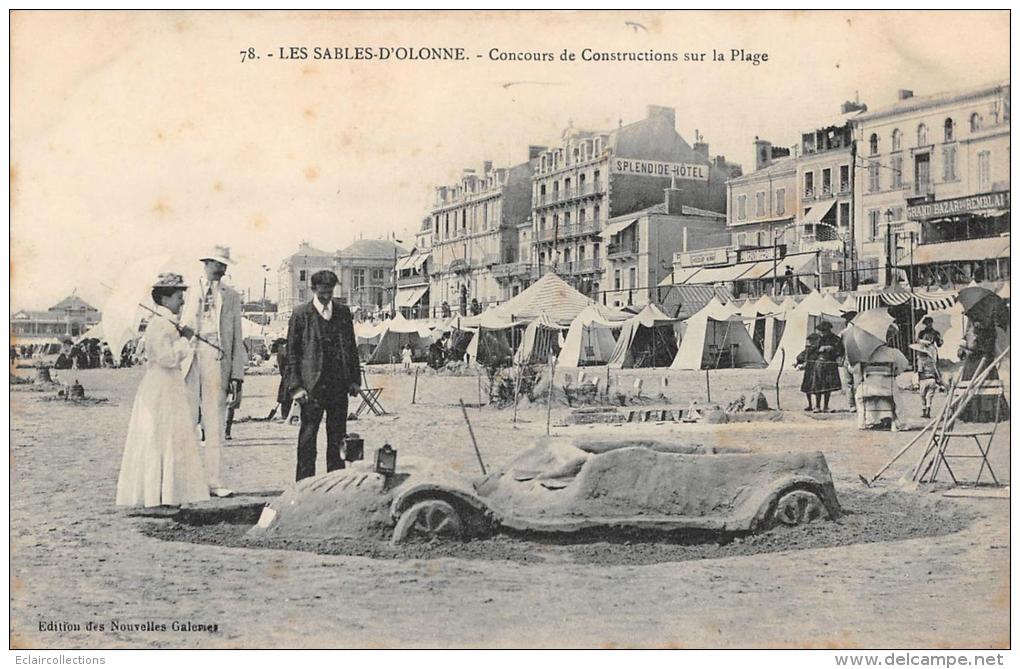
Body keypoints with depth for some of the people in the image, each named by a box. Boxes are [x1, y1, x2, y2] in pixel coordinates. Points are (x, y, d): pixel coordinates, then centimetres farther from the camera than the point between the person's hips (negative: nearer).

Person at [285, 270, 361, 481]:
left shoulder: (343, 311, 10)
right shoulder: (301, 313, -1)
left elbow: (352, 347, 15)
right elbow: (291, 351, -1)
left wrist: (355, 379, 9)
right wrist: (295, 386, -8)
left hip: (339, 383, 3)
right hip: (312, 384, -3)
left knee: (338, 434, 7)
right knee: (308, 433, -2)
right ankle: (305, 481, 3)